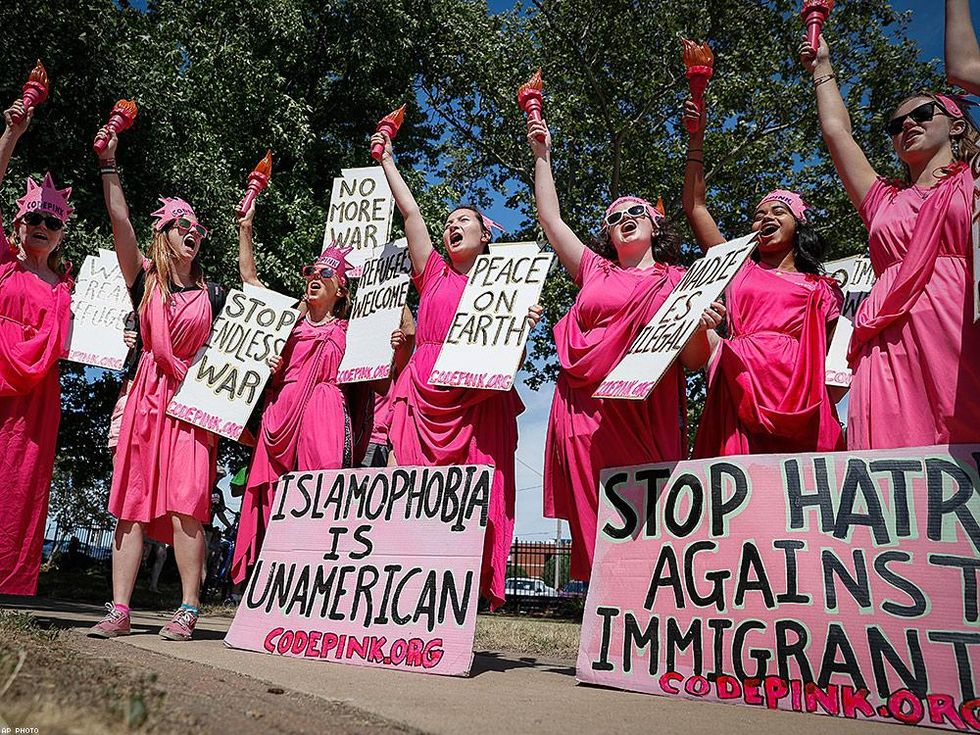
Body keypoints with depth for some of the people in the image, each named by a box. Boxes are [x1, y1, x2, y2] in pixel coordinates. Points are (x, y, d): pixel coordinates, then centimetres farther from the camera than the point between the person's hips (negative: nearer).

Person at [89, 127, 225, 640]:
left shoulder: (210, 293, 14)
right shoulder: (145, 279, 11)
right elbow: (120, 223, 2)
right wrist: (108, 164, -1)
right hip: (147, 395, 1)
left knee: (184, 504, -9)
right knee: (132, 501, -1)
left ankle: (187, 611, -7)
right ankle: (119, 611, 3)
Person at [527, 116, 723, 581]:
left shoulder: (679, 281, 14)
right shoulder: (594, 271, 20)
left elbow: (694, 361, 7)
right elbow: (550, 219, 23)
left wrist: (701, 327, -14)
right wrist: (542, 156, 25)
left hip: (645, 409, -2)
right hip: (586, 408, 2)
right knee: (594, 514, -3)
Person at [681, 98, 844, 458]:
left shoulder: (821, 289, 20)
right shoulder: (741, 268, 24)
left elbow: (829, 362, 15)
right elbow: (695, 207, 21)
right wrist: (696, 137, 20)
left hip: (798, 399, -1)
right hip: (738, 392, 1)